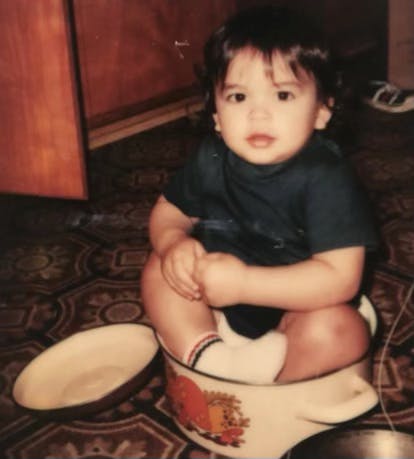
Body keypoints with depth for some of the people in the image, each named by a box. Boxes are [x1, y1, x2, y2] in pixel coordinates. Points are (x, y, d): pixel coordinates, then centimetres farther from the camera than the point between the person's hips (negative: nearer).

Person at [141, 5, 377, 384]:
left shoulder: (325, 178, -24)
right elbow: (168, 212, 7)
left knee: (338, 331, -33)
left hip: (294, 311, -5)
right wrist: (174, 244, -18)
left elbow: (341, 278, -30)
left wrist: (243, 282, -34)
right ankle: (211, 359, -25)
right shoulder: (212, 159, -8)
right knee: (160, 267, -10)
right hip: (219, 304, 5)